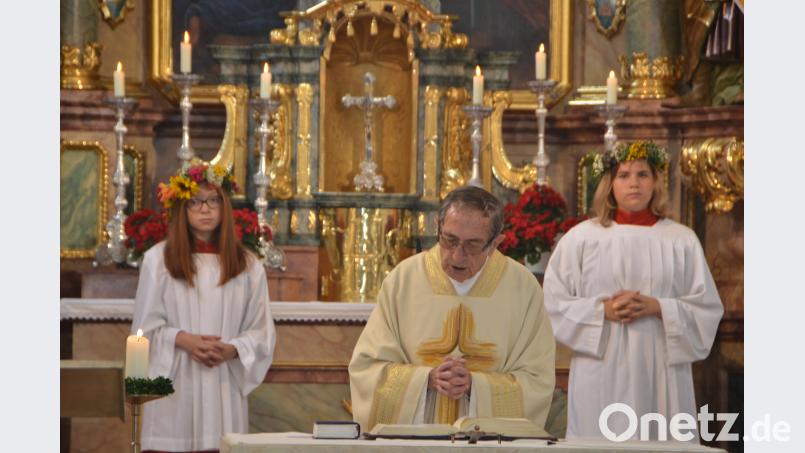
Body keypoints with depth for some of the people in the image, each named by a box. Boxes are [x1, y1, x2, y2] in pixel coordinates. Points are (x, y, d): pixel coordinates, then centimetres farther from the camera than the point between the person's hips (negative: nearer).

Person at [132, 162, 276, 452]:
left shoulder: (247, 265, 8)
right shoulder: (158, 259, 4)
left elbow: (261, 331, 7)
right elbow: (146, 327, 4)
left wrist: (232, 350, -12)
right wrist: (183, 340, -12)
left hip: (225, 385, 1)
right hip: (173, 387, -1)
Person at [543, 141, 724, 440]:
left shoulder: (682, 241, 6)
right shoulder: (581, 237, 4)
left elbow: (707, 307, 4)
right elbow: (554, 303, 3)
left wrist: (658, 308, -11)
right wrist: (602, 310, -11)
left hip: (662, 373, 1)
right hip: (601, 374, -1)